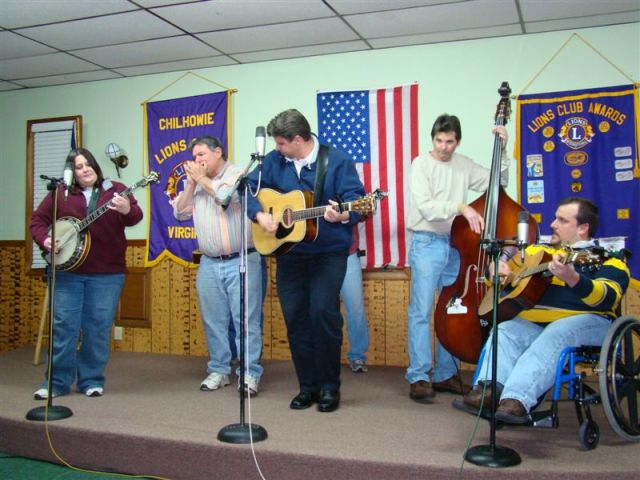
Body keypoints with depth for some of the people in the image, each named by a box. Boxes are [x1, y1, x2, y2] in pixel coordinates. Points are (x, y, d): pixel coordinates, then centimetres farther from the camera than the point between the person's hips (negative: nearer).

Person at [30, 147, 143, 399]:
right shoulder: (59, 194, 8)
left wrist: (127, 210, -33)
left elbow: (135, 216, -10)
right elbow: (37, 220, 11)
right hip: (67, 271, 1)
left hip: (107, 274, -1)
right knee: (63, 326, 2)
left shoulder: (116, 190, 4)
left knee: (98, 328, 4)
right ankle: (57, 381, 13)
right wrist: (45, 239, -9)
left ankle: (92, 380, 16)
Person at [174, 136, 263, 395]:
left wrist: (202, 179, -4)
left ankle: (249, 373, 2)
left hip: (241, 260, -5)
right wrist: (191, 182, 3)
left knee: (246, 319, -4)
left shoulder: (240, 174, -1)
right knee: (213, 320, 9)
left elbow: (227, 196, -18)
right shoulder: (196, 183, 16)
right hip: (209, 263, 6)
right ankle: (218, 370, 20)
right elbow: (180, 212, 11)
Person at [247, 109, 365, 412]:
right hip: (289, 253, 5)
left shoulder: (336, 161, -8)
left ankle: (329, 385, 4)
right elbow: (248, 188, 10)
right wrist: (260, 214, -6)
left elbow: (355, 198, -13)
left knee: (322, 310, -15)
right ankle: (307, 385, 19)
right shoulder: (274, 161, 6)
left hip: (329, 252, -5)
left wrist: (342, 215, -34)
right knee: (295, 316, 6)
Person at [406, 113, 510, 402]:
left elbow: (497, 183, 13)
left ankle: (445, 374, 19)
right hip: (427, 243, -5)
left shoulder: (464, 165, 10)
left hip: (456, 244, 6)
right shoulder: (422, 164, -5)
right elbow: (426, 206, -16)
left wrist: (502, 151, 3)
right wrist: (461, 207, -27)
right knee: (421, 311, -7)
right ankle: (419, 376, -1)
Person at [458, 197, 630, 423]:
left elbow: (606, 298, -13)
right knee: (505, 331, -24)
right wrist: (497, 269, 4)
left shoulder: (607, 258, 7)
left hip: (586, 322, -5)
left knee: (553, 336, -35)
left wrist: (572, 278, -32)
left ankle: (517, 400, -50)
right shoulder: (538, 251, 24)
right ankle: (489, 388, -43)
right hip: (534, 320, 5)